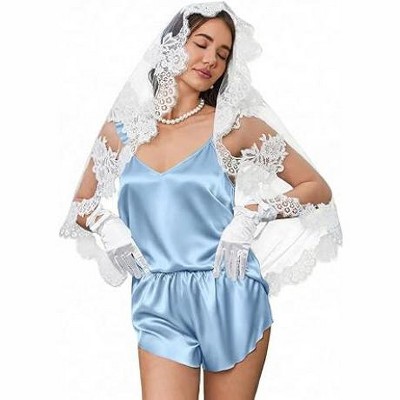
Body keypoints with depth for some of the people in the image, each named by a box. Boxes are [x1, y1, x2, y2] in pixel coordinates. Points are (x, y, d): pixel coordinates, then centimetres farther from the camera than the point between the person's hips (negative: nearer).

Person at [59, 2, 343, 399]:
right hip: (159, 306, 1)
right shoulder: (122, 130, 4)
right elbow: (80, 204, 17)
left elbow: (318, 189, 1)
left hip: (229, 297, -1)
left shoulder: (234, 127, -2)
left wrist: (252, 215, -12)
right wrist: (106, 224, -3)